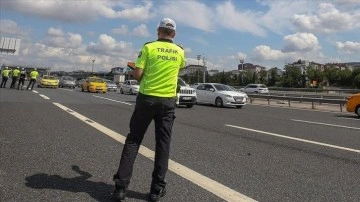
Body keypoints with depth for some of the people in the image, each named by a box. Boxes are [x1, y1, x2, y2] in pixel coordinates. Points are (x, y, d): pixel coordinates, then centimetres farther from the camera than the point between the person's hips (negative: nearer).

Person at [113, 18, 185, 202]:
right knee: (163, 144, 7)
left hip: (147, 98, -2)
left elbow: (137, 74, -10)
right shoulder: (179, 52, 6)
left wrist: (144, 78, 12)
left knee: (133, 140, 7)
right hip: (168, 101, 2)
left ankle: (121, 186, 7)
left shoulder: (149, 47, -4)